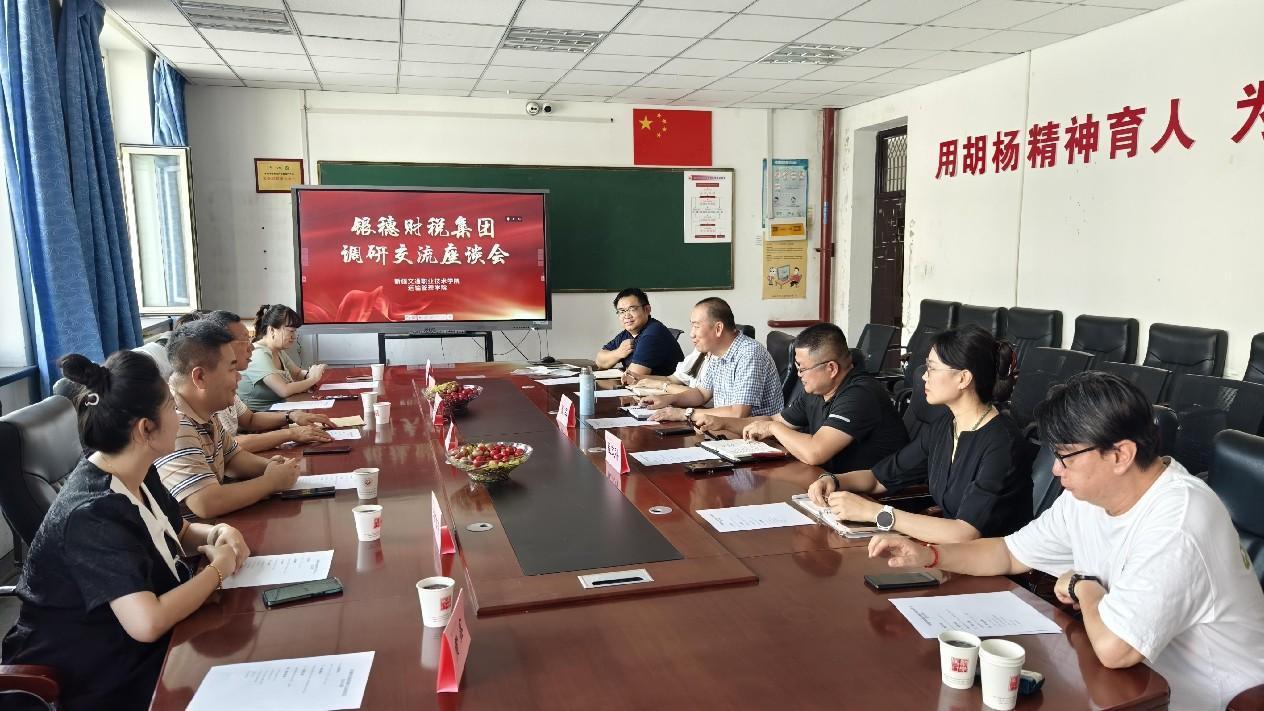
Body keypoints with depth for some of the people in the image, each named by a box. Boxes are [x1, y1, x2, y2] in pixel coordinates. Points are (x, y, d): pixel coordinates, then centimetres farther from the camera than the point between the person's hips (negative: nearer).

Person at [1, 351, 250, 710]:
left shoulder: (137, 474, -2)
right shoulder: (93, 514, -28)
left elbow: (179, 531, 17)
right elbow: (147, 623, -36)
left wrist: (214, 534, -4)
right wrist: (217, 568, -21)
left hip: (134, 650, 8)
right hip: (94, 679, -8)